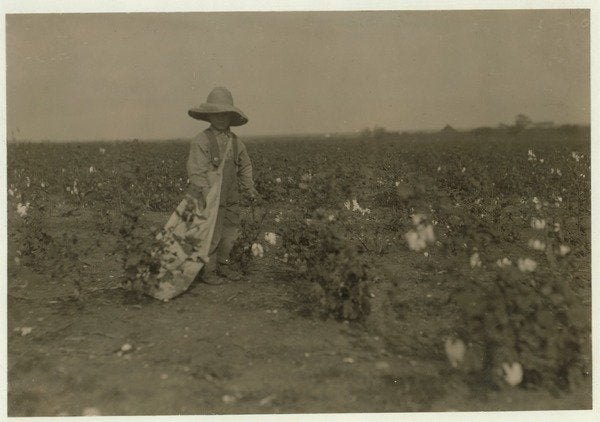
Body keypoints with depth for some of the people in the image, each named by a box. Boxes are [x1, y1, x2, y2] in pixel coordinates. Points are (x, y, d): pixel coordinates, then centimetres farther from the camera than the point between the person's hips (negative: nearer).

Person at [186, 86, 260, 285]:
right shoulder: (201, 141, -13)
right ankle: (208, 271, 15)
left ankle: (223, 265, 33)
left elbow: (245, 167, 19)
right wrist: (208, 194, -31)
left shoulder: (236, 142, 7)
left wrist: (250, 188, 9)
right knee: (211, 235, -3)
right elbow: (196, 171, -20)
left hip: (230, 198, 6)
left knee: (230, 232, 13)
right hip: (207, 197, -6)